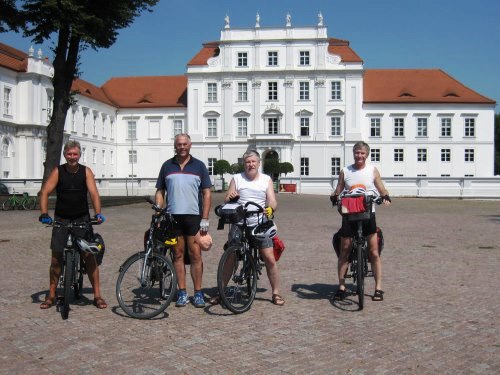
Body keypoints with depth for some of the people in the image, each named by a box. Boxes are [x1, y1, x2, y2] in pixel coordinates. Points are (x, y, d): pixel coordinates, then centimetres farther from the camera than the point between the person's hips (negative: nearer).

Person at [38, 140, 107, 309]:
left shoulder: (86, 171, -6)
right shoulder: (58, 172, -6)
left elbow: (94, 193, -14)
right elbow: (45, 192, -13)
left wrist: (98, 214, -29)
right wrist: (44, 214, -27)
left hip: (82, 218, 0)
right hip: (61, 219, 1)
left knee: (88, 255, -4)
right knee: (56, 256, 2)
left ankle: (97, 295, 3)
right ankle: (51, 295, 16)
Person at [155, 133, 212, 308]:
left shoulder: (199, 166, 6)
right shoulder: (167, 166, 10)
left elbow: (207, 193, 4)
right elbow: (160, 192, 11)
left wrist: (205, 218, -4)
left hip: (194, 216, -2)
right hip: (172, 216, 2)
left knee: (195, 255, -2)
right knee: (178, 254, 5)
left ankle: (198, 293, 6)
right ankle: (182, 293, 12)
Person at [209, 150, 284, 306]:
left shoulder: (266, 180, 8)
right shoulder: (236, 179, 6)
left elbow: (272, 200, -1)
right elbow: (226, 201, 3)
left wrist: (270, 208, -25)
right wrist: (230, 197, -21)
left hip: (259, 224, 0)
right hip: (239, 224, 0)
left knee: (270, 259, -5)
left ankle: (276, 293, 8)